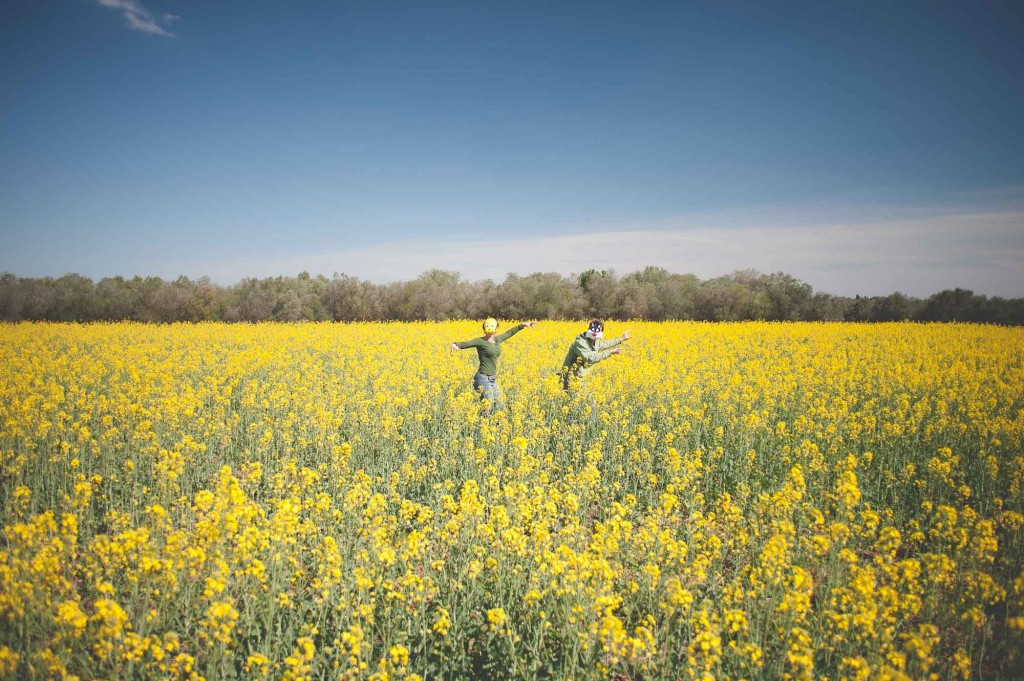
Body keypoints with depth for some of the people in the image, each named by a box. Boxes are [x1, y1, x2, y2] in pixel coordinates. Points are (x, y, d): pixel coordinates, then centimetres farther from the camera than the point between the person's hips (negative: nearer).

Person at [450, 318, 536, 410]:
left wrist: (523, 325, 32)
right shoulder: (480, 341, -11)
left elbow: (509, 333, 24)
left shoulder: (497, 340, 9)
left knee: (497, 407, 10)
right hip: (483, 378, -8)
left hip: (493, 379, 8)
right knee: (488, 407, -12)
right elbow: (465, 344, -23)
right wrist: (455, 345, -44)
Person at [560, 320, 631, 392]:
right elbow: (590, 358, -30)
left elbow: (603, 344, 30)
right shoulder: (580, 342, -21)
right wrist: (610, 352, -27)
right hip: (571, 378, -9)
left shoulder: (595, 342, 7)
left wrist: (621, 339, 32)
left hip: (581, 377, 9)